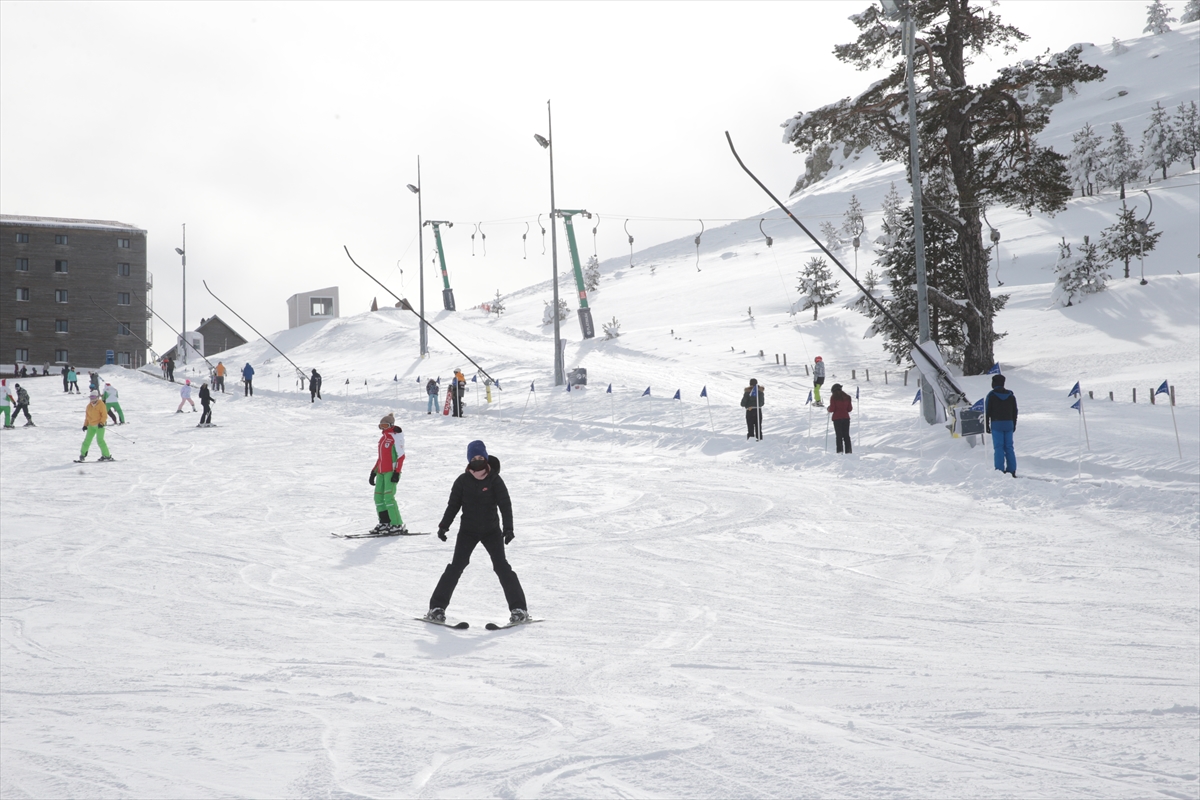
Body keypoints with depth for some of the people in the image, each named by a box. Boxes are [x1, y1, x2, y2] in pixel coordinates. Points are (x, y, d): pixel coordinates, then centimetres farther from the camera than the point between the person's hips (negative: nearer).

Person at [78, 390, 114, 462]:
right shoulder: (89, 406, 12)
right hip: (91, 425, 6)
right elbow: (87, 416, 19)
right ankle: (83, 454, 18)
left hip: (99, 425, -6)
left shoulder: (101, 404, -8)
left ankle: (107, 456, -8)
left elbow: (104, 415, -11)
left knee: (100, 440, -13)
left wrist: (101, 423, -20)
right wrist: (85, 425, 13)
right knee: (87, 439, 5)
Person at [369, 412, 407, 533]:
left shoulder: (396, 436, -7)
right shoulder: (383, 437, 18)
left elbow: (401, 455, -13)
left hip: (391, 471, -9)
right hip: (381, 472, 9)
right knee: (378, 496, 5)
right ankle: (384, 523, 11)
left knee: (388, 497, -15)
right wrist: (373, 472, 21)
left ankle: (398, 525, -13)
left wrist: (397, 472, -19)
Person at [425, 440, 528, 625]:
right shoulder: (462, 481, -2)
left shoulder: (495, 480, -7)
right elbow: (453, 505, 4)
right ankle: (437, 606, -1)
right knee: (456, 566, -7)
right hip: (467, 530, 1)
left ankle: (519, 608, 2)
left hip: (491, 530, -1)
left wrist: (508, 528, -20)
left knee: (502, 567, -5)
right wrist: (444, 526, -4)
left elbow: (505, 505, -10)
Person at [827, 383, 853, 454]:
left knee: (839, 435, 0)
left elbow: (832, 409, -9)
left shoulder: (833, 397, -6)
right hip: (846, 417, 3)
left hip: (837, 418, -3)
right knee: (846, 435, 8)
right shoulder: (847, 397, 6)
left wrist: (828, 409, 12)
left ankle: (840, 450, -6)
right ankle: (848, 450, 3)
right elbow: (850, 409, 8)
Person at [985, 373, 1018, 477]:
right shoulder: (1011, 395, 9)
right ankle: (1012, 470, 5)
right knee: (1009, 447, 7)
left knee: (998, 448, -4)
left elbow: (987, 411, -4)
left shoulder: (991, 395, -4)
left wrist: (987, 425, 2)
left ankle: (1000, 470, -8)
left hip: (996, 424, -4)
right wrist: (1014, 425, 19)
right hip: (1009, 424, 4)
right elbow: (1015, 411, 13)